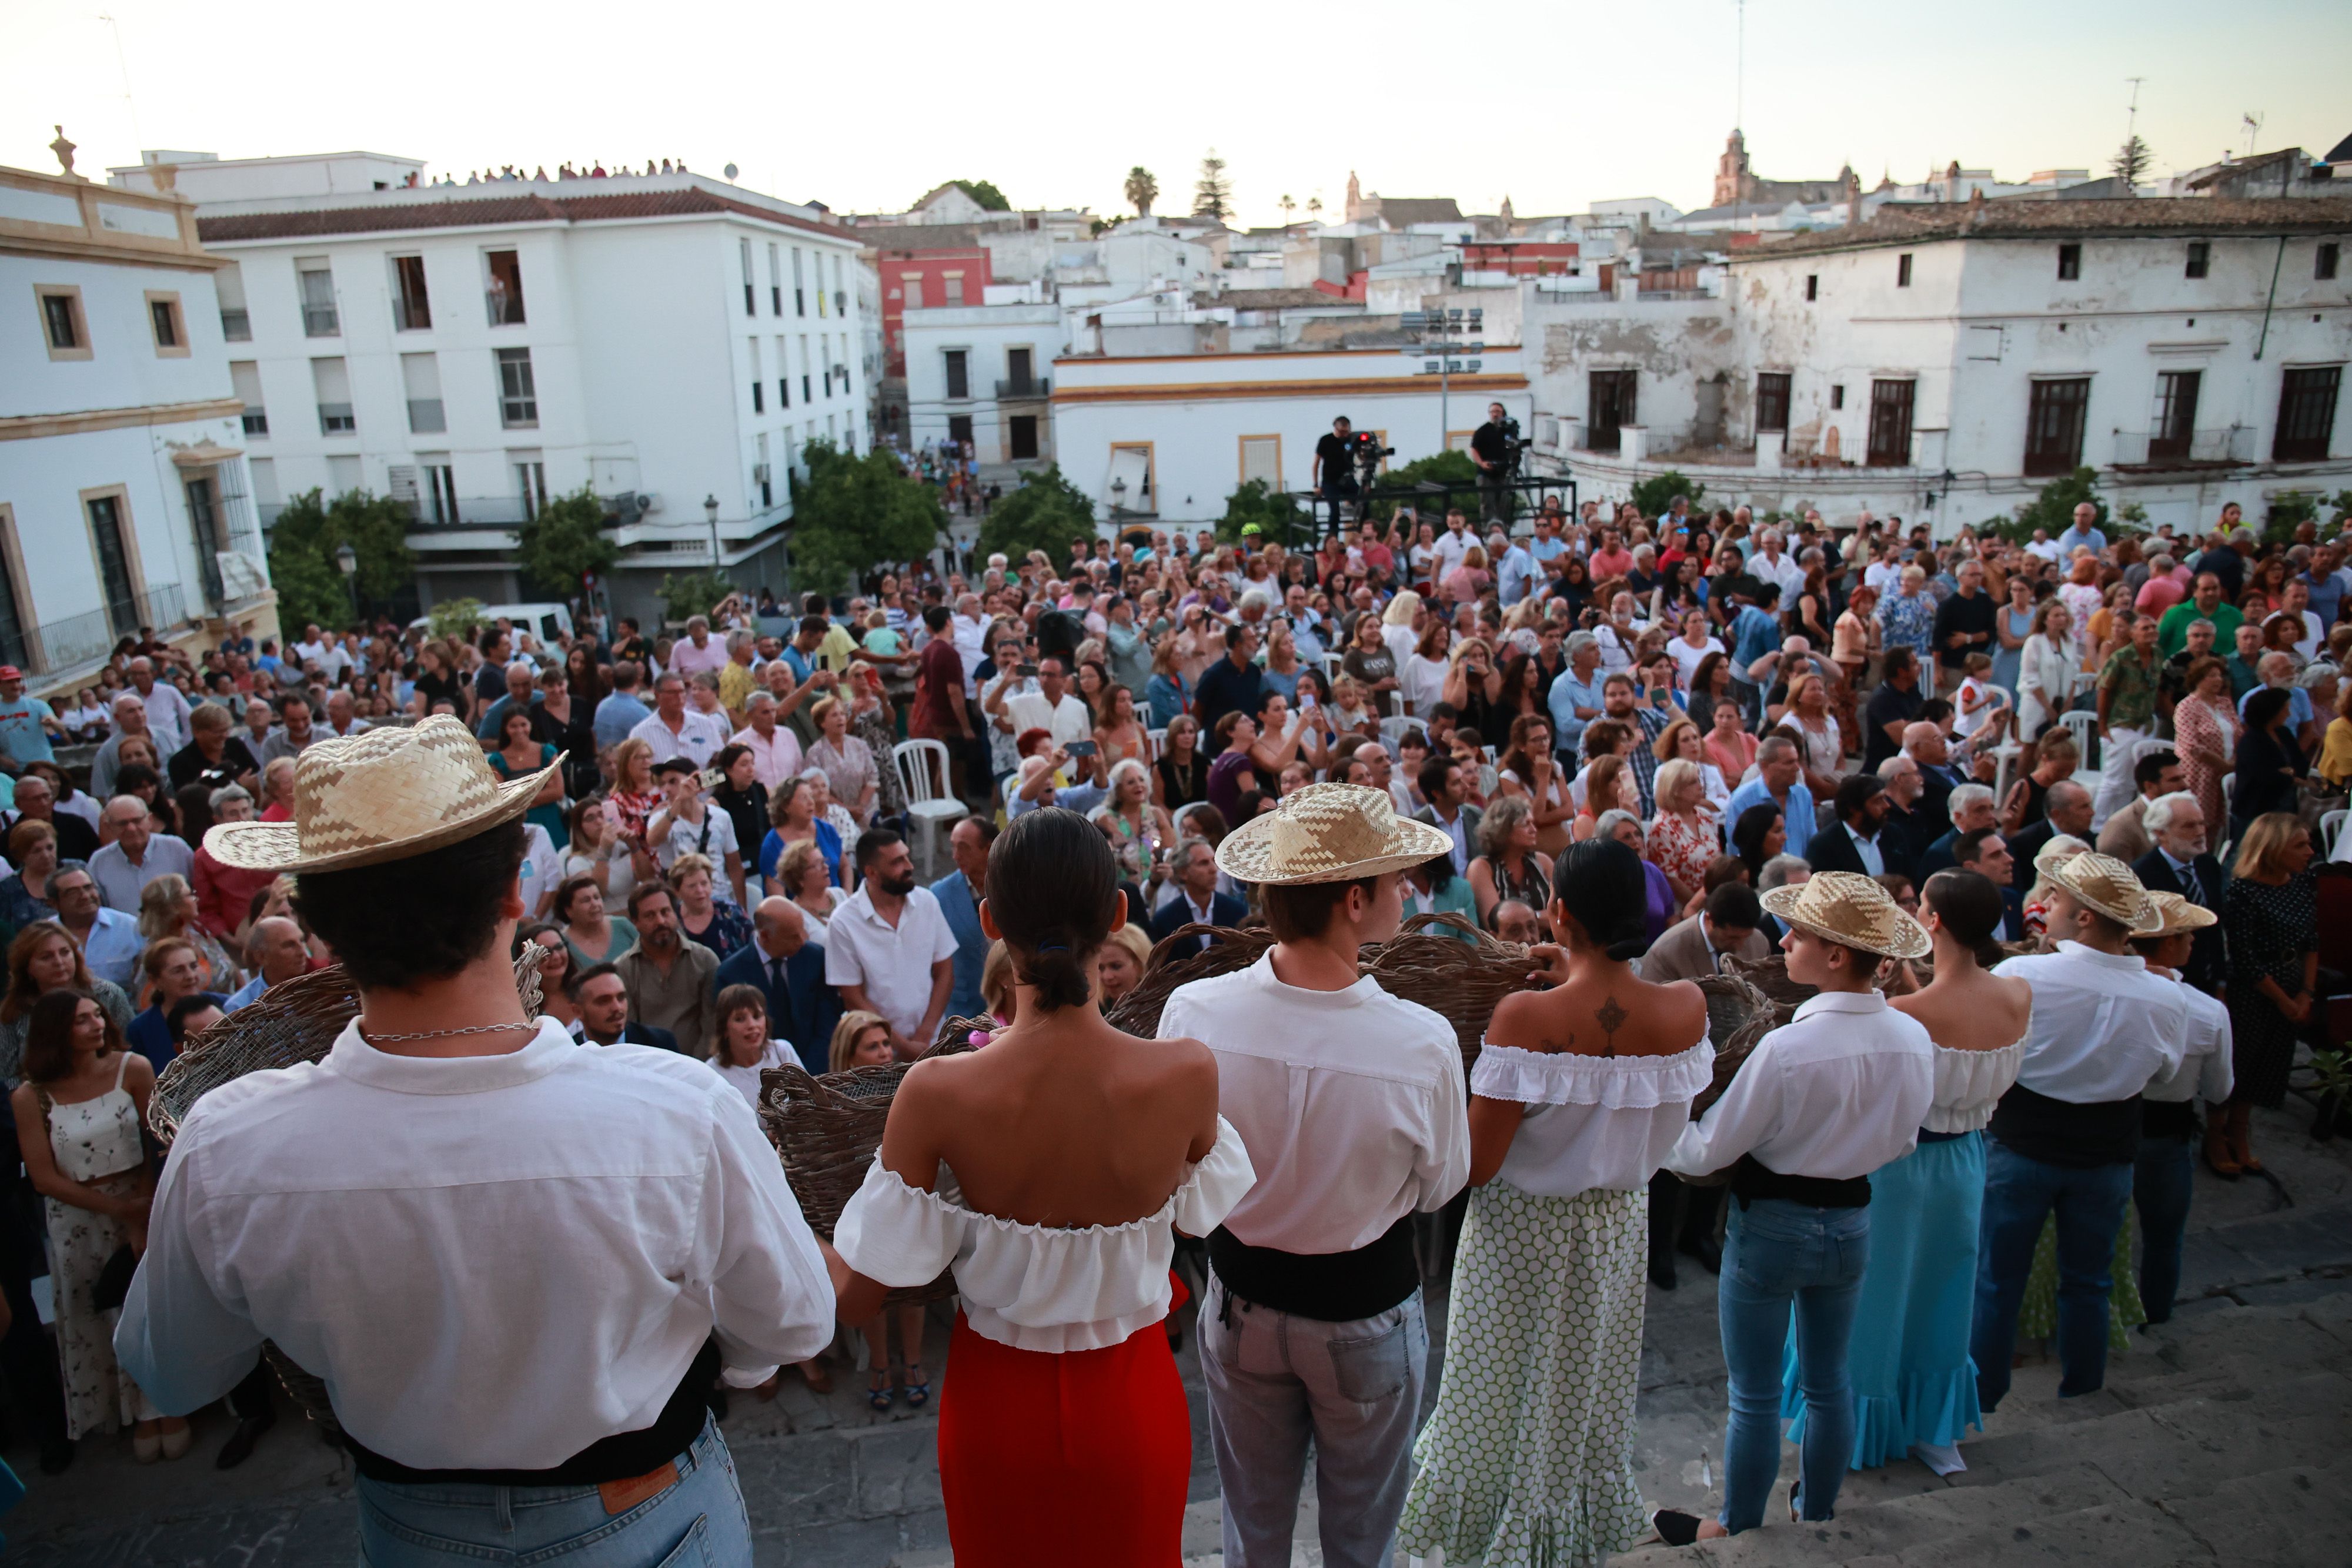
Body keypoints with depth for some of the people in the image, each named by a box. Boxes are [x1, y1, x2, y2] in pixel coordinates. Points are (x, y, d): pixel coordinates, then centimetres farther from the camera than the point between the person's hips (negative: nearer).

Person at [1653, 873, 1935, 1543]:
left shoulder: (1787, 1047, -29)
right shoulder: (1913, 1039, -11)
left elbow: (1707, 1151, -19)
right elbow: (1901, 1140, 6)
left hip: (1770, 1227, -6)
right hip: (1852, 1223, 6)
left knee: (1755, 1396, 12)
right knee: (1829, 1382, 23)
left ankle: (1738, 1530, 30)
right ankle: (1817, 1513, 42)